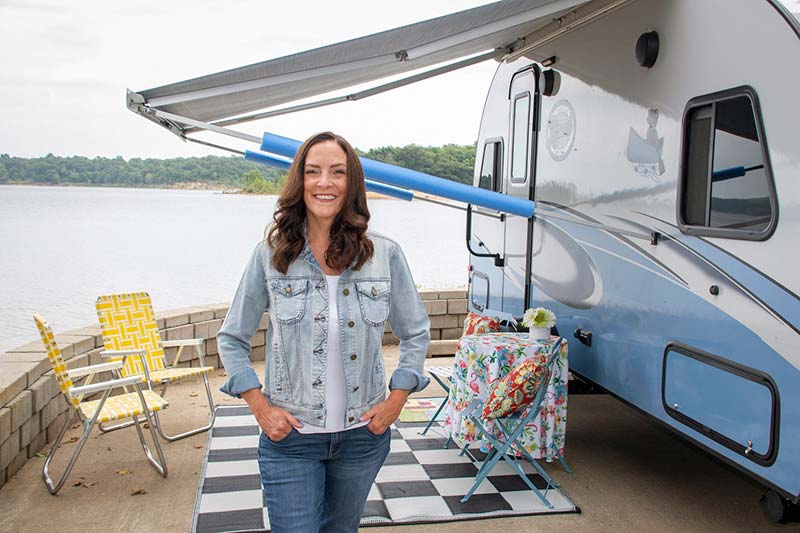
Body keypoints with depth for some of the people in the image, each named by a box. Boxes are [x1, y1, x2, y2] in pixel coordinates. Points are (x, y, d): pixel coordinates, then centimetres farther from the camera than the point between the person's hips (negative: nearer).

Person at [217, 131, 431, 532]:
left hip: (363, 434, 2)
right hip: (290, 438, -2)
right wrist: (260, 407, -6)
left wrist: (396, 400, -1)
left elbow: (416, 333, 8)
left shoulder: (385, 255, -5)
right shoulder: (272, 254, -7)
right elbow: (231, 338, 3)